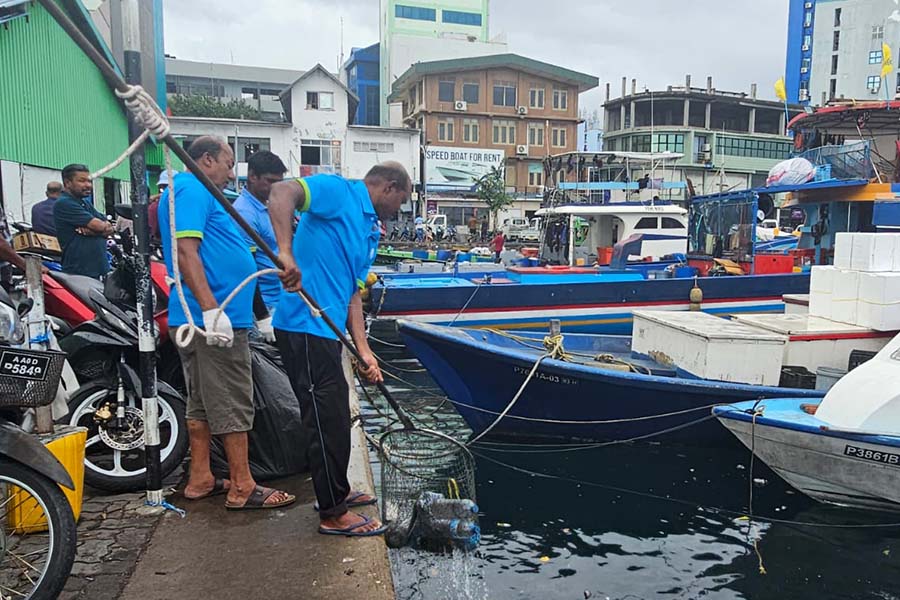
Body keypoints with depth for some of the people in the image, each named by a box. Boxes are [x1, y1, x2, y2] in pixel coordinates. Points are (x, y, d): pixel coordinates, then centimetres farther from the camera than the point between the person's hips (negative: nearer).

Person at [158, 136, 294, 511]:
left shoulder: (189, 191, 23)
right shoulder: (192, 189, -9)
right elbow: (185, 251, -21)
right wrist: (211, 309, -28)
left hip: (198, 321, 11)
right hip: (216, 318, -11)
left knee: (202, 402, 14)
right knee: (233, 404, -5)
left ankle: (200, 479, 23)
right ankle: (242, 487, 2)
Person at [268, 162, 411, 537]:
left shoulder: (370, 233, 19)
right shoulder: (338, 191, -6)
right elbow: (281, 192, -23)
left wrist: (363, 351, 6)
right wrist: (286, 252, -36)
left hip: (325, 330, 10)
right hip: (305, 327, -10)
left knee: (335, 415, 20)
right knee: (327, 420, -2)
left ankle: (337, 491, 38)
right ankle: (333, 514, 12)